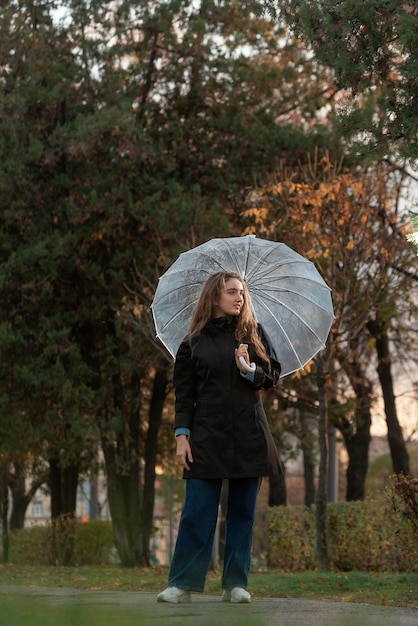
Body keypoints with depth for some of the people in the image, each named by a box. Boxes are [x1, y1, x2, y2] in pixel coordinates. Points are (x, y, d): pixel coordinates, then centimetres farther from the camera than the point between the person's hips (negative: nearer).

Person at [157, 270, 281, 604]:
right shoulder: (194, 343, 5)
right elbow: (183, 392, 3)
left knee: (242, 510, 3)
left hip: (249, 436, 2)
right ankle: (182, 583, -1)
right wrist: (182, 435, -5)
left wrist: (250, 371, -13)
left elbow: (274, 374, 7)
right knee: (198, 510, -5)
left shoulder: (253, 333, 9)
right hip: (207, 436, -2)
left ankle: (236, 584, 9)